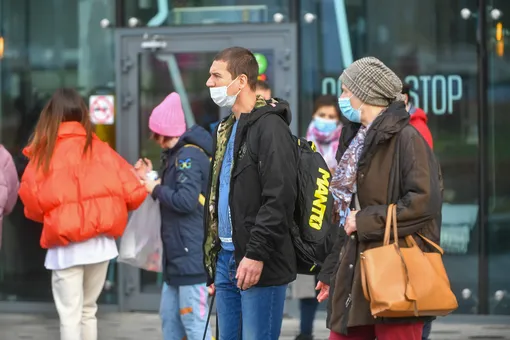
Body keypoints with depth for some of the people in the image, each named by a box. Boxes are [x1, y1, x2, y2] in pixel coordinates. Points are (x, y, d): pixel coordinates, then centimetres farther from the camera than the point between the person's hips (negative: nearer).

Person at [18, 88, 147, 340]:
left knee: (70, 316, 2)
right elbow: (134, 192, -2)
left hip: (65, 247, -3)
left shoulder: (45, 153, -6)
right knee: (87, 310, 19)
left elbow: (33, 204, -9)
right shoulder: (100, 150, 0)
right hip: (100, 242, 3)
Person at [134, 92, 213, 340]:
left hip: (192, 255, -11)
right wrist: (150, 179, 12)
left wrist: (156, 189, -12)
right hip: (177, 255, 11)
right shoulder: (177, 155, 17)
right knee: (170, 318, 16)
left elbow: (186, 200, -26)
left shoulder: (189, 156, -15)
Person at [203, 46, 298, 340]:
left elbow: (279, 199, -19)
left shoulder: (270, 127, -11)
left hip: (259, 264, -9)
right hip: (226, 258, 9)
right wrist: (215, 258, 18)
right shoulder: (228, 129, 19)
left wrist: (256, 254, -22)